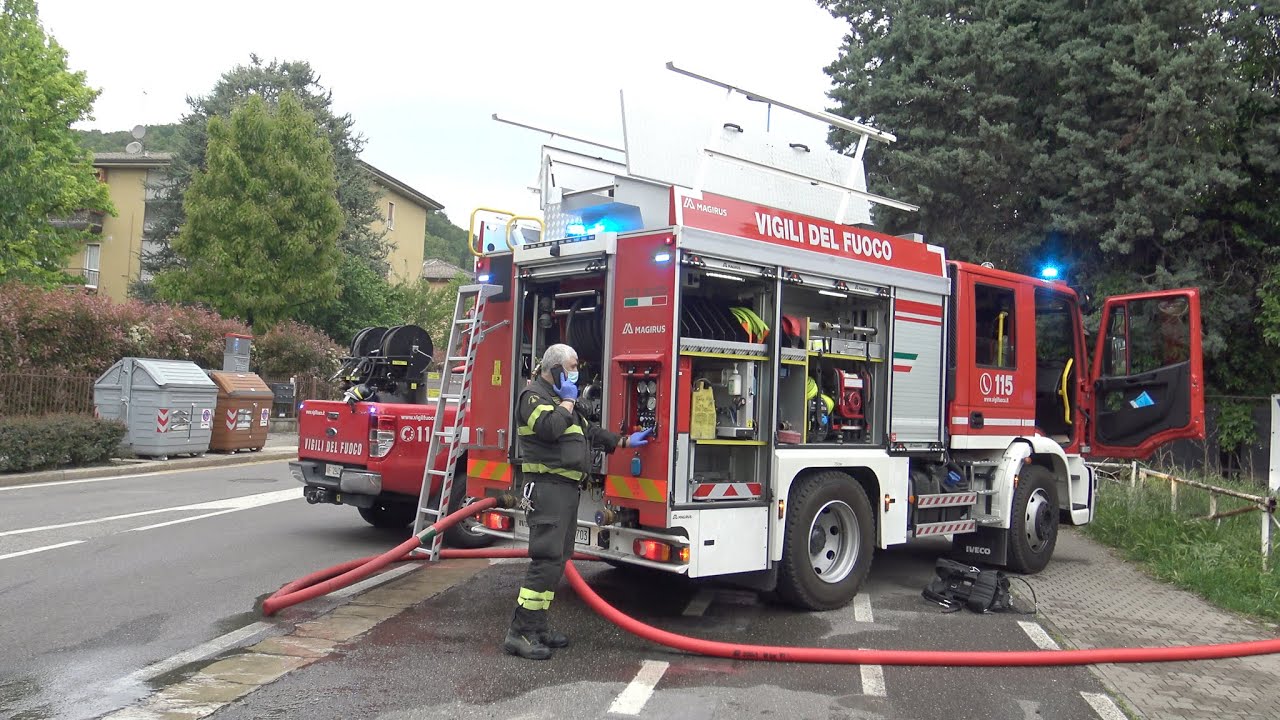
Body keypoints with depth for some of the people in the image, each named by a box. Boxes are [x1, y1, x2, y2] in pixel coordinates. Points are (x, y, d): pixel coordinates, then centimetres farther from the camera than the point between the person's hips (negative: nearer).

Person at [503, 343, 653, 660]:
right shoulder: (534, 395, -7)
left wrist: (624, 442, 28)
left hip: (567, 489, 10)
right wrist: (567, 401, -11)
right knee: (546, 559, -15)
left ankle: (537, 627, 17)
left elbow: (589, 431, 31)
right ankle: (520, 633, -13)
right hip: (548, 488, -10)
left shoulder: (562, 399, 24)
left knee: (558, 559, 11)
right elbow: (549, 427, -26)